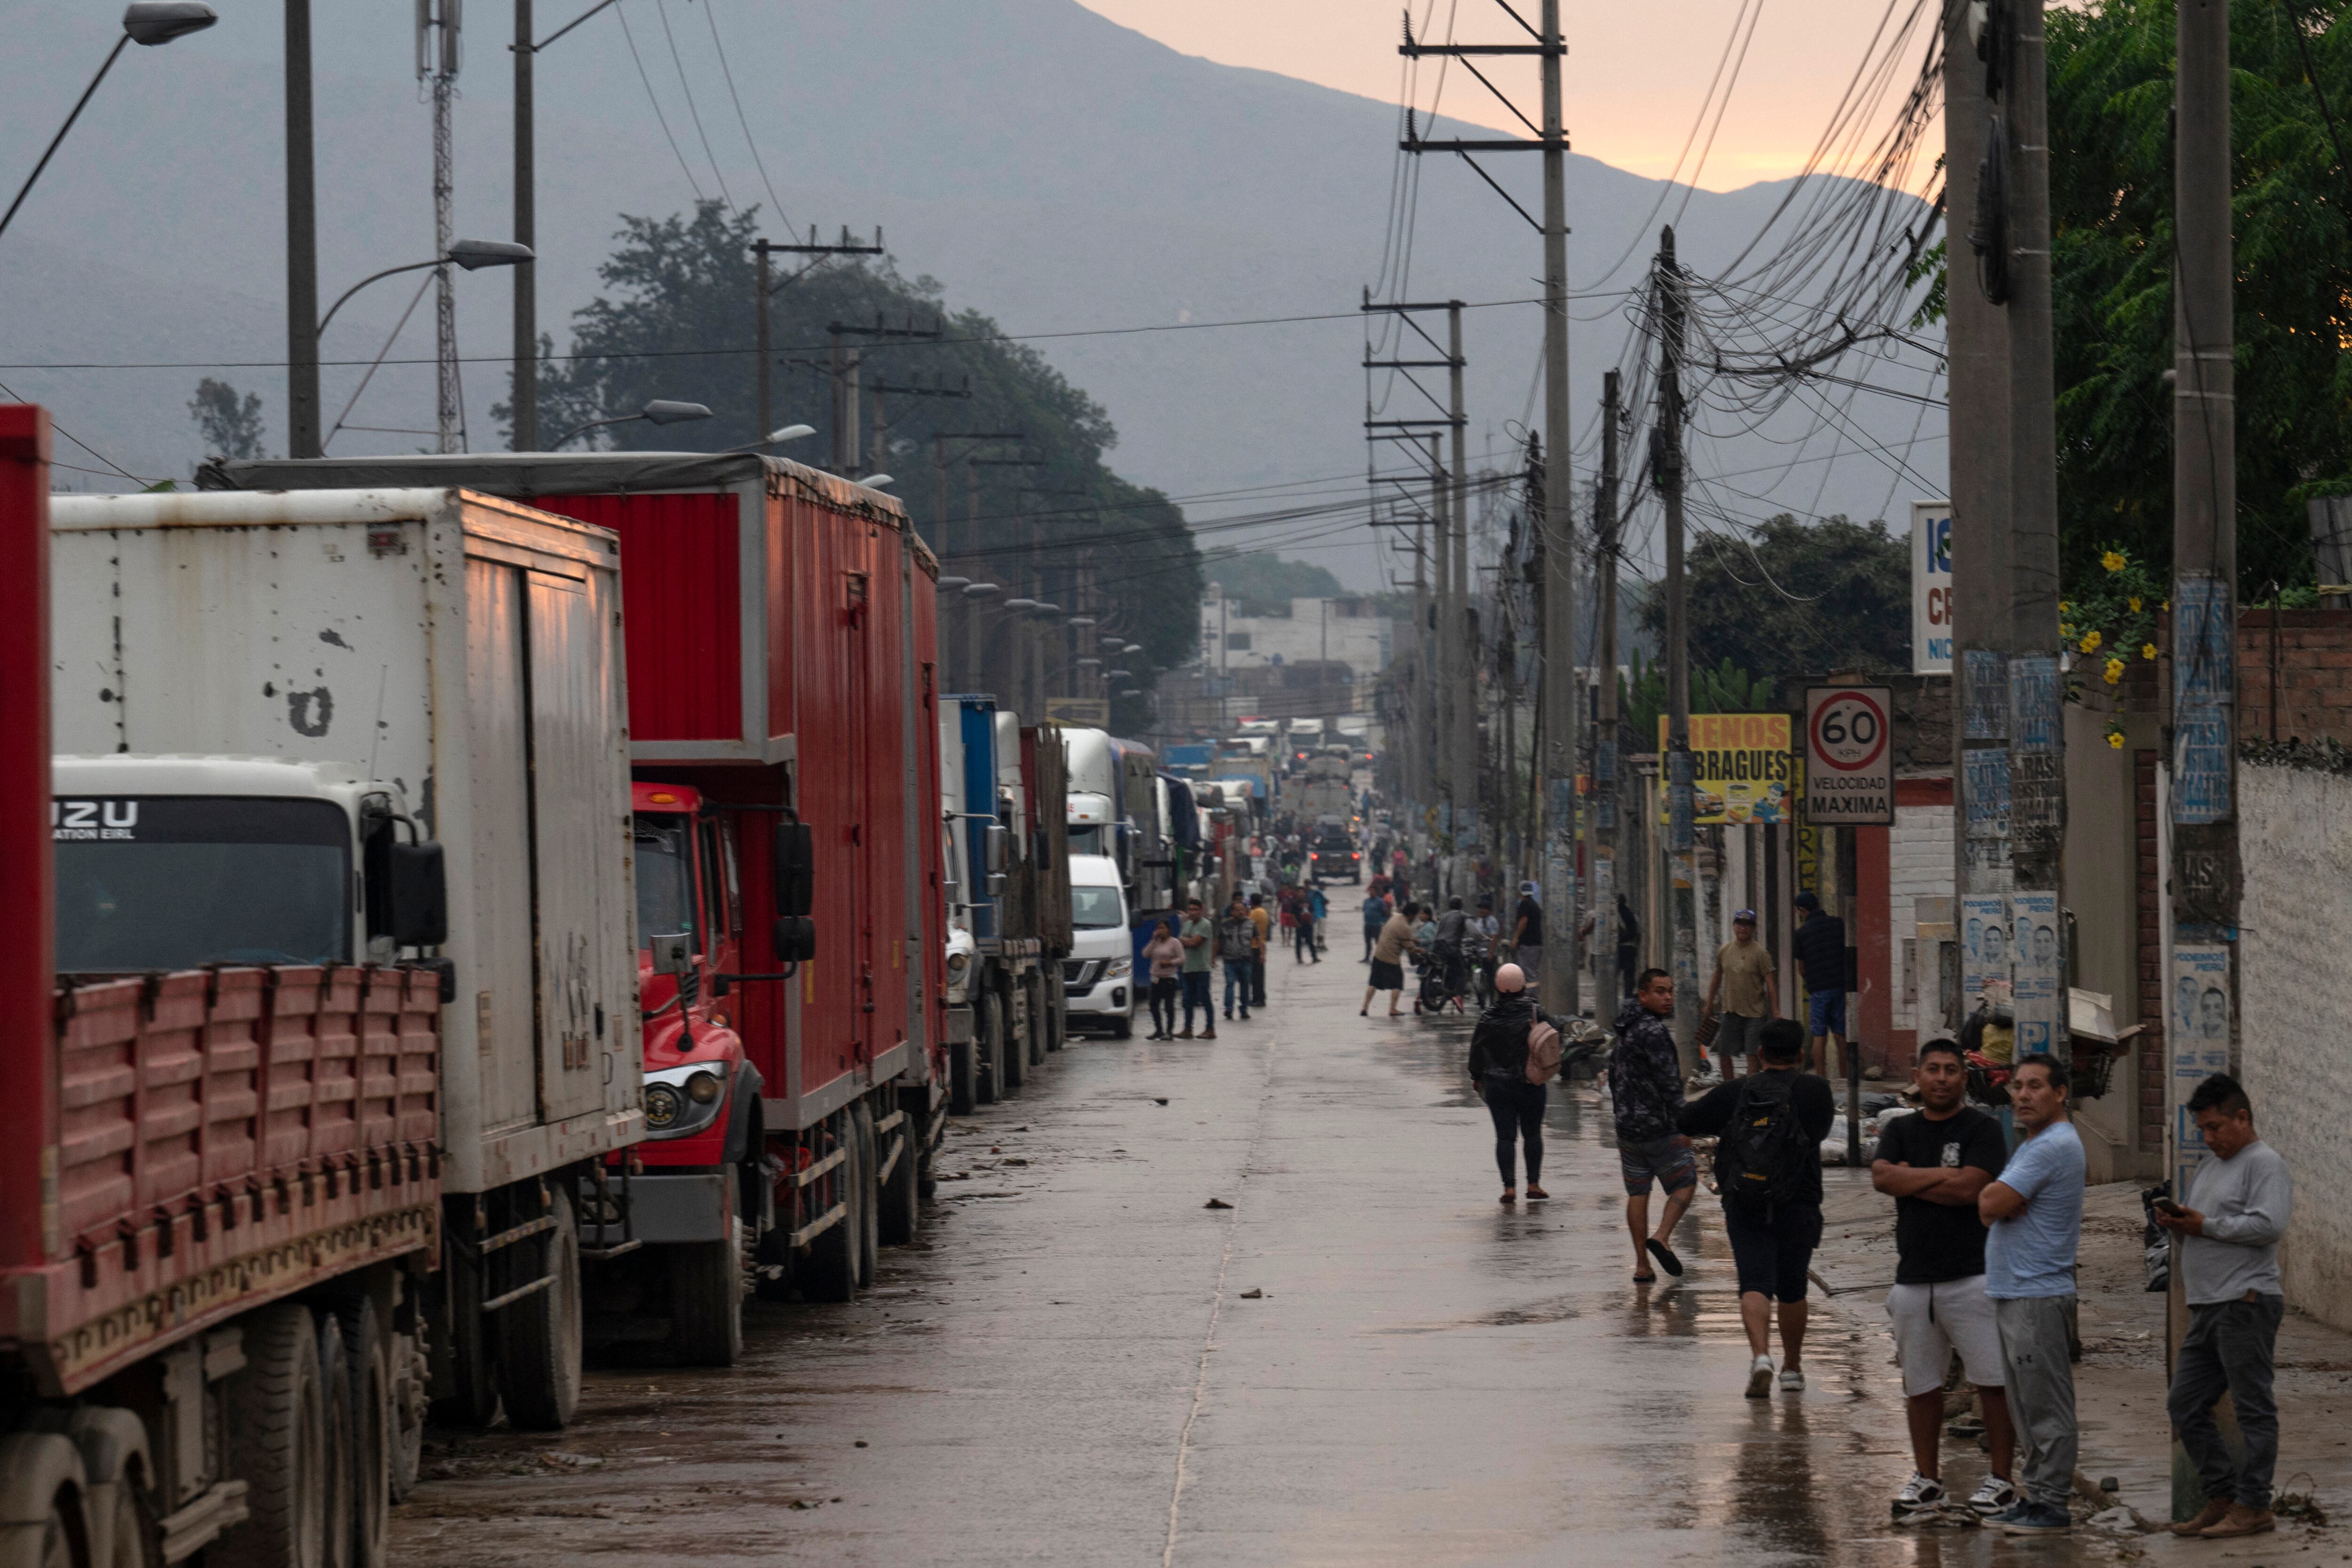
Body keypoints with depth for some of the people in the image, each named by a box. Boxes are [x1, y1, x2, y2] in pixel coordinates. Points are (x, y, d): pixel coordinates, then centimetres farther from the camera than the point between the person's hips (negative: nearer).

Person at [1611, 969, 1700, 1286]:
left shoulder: (1626, 1030, 13)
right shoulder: (1654, 1031, -17)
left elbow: (1614, 1075, 23)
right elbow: (1668, 1081, -22)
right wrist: (1683, 1125, -21)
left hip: (1627, 1126, 8)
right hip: (1659, 1127, -8)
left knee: (1637, 1192, 9)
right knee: (1685, 1182, 5)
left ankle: (1642, 1265, 7)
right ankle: (1661, 1237, -13)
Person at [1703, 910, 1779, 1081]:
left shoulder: (1760, 953, -7)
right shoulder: (1724, 951, 8)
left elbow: (1771, 983, -9)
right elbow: (1717, 979, 19)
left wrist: (1775, 1011, -15)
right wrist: (1709, 1005, 21)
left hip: (1755, 1013, -5)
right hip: (1731, 1012, 5)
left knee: (1753, 1054, -5)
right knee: (1724, 1054, 5)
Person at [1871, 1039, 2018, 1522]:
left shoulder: (1982, 1129, -1)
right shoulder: (1901, 1131, 14)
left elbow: (1969, 1188, -15)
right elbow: (1882, 1178, -4)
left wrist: (1910, 1179, -5)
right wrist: (1941, 1175, -10)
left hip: (1973, 1275, -5)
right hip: (1914, 1277, 5)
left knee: (1993, 1379, -5)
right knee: (1920, 1383, 10)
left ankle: (2001, 1479, 1)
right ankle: (1926, 1479, 20)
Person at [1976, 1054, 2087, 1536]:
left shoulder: (2053, 1147, -17)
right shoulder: (2034, 1144, 18)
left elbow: (1991, 1205, -21)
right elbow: (1990, 1204, 16)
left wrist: (1993, 1196, 1)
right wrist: (1999, 1197, -6)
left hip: (2038, 1296, -11)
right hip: (2015, 1293, 11)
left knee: (2046, 1407, -6)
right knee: (2029, 1407, 14)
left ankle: (2052, 1506, -5)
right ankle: (2035, 1495, 20)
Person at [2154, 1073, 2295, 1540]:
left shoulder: (2265, 1164, -6)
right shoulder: (2209, 1169, 23)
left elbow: (2269, 1225, -19)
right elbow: (2195, 1227, 30)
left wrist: (2206, 1225, -13)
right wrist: (2175, 1222, 7)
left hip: (2246, 1304, -10)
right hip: (2207, 1308, 10)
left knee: (2253, 1408, -6)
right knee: (2186, 1407, 8)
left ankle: (2253, 1506, -5)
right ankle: (2221, 1497, 13)